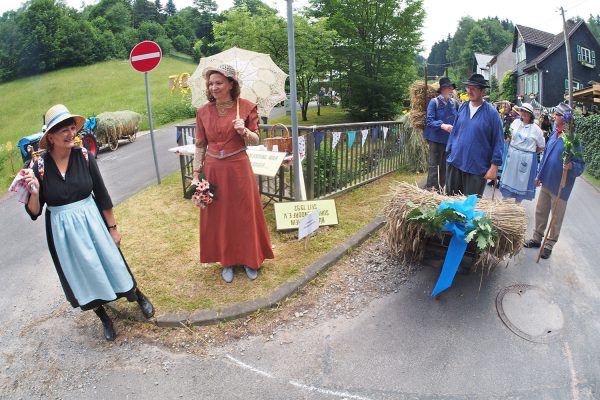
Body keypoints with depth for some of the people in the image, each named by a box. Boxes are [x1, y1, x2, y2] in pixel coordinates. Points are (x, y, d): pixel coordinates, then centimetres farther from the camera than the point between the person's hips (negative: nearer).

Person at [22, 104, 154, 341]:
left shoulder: (84, 157, -10)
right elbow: (34, 212, -6)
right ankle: (103, 316, 36)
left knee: (111, 262, 12)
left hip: (92, 222, 0)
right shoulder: (40, 166, -12)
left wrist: (112, 227, 1)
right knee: (83, 274, 14)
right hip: (62, 231, 0)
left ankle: (138, 296, 38)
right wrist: (34, 191, -26)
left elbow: (102, 195, -3)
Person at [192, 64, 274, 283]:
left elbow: (256, 141, 0)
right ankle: (226, 261, 28)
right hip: (213, 170, 2)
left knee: (245, 214, 8)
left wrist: (244, 131, -21)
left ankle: (249, 260, 28)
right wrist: (196, 175, 2)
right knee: (218, 217, 10)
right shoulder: (203, 112, 2)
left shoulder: (246, 107, -5)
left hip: (238, 168, -2)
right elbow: (200, 146, 6)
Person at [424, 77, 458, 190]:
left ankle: (443, 187, 26)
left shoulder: (454, 103, 6)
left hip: (450, 139, 6)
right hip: (436, 139, -5)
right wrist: (442, 125, -31)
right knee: (434, 165, -5)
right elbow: (429, 121, -17)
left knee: (446, 165, 14)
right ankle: (431, 187, 2)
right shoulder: (434, 102, -10)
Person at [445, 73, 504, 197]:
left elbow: (498, 142, -7)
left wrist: (494, 166, -11)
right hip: (454, 162, 4)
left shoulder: (491, 112, -7)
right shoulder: (463, 107, 6)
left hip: (477, 168, -4)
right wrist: (449, 152, 11)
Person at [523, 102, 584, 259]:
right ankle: (537, 238, 33)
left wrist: (571, 166, -38)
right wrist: (540, 174, 18)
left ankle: (549, 244, 23)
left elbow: (580, 165, -17)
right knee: (540, 211, 17)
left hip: (560, 186, -7)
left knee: (556, 217, 9)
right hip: (547, 182, 7)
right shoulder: (554, 133, 4)